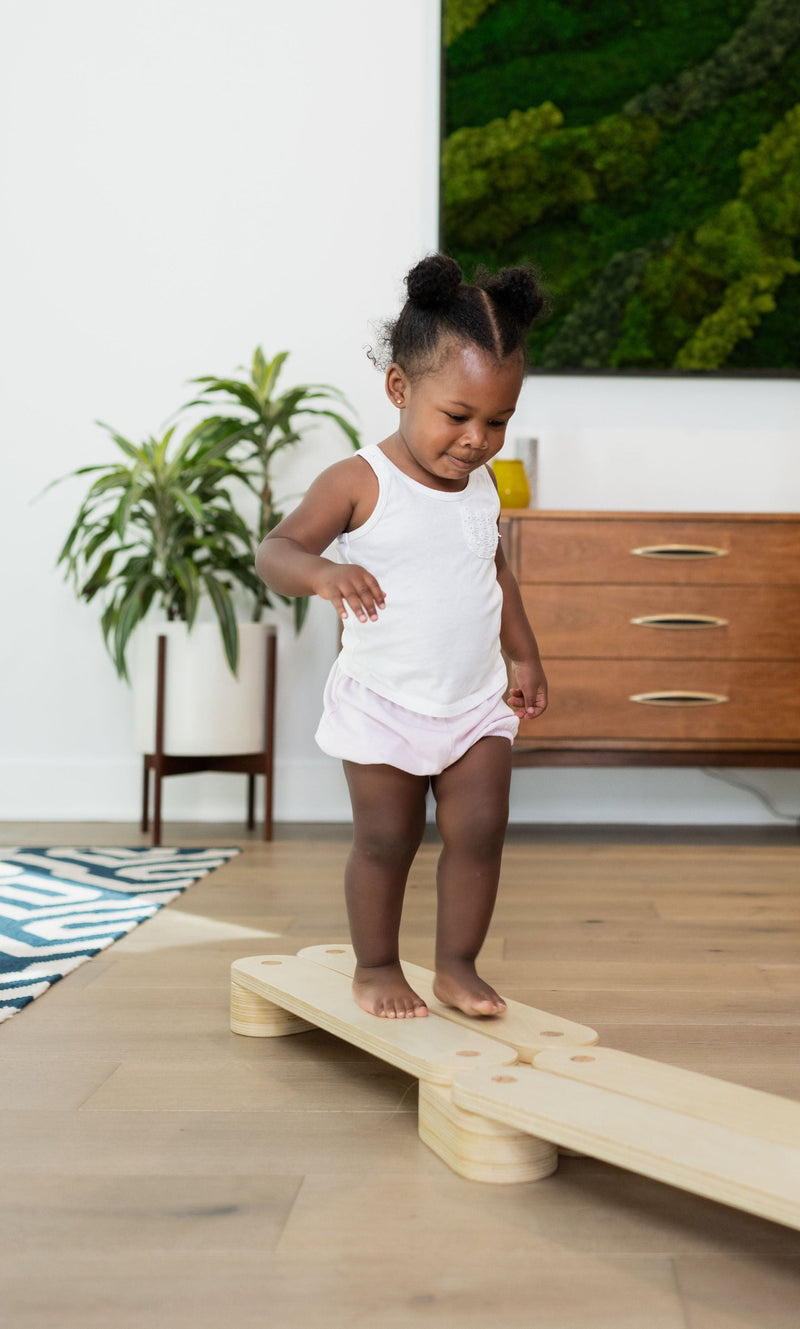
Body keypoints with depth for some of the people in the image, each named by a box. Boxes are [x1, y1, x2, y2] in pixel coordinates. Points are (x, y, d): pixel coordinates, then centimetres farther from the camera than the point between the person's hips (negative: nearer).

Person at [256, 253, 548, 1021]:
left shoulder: (482, 486, 4)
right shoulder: (360, 483, -15)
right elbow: (275, 549, -22)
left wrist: (524, 655, 18)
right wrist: (319, 571, -44)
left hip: (477, 704, 5)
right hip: (383, 708, -5)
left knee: (479, 833, 3)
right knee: (386, 842, 5)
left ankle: (457, 965, 20)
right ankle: (376, 966, 25)